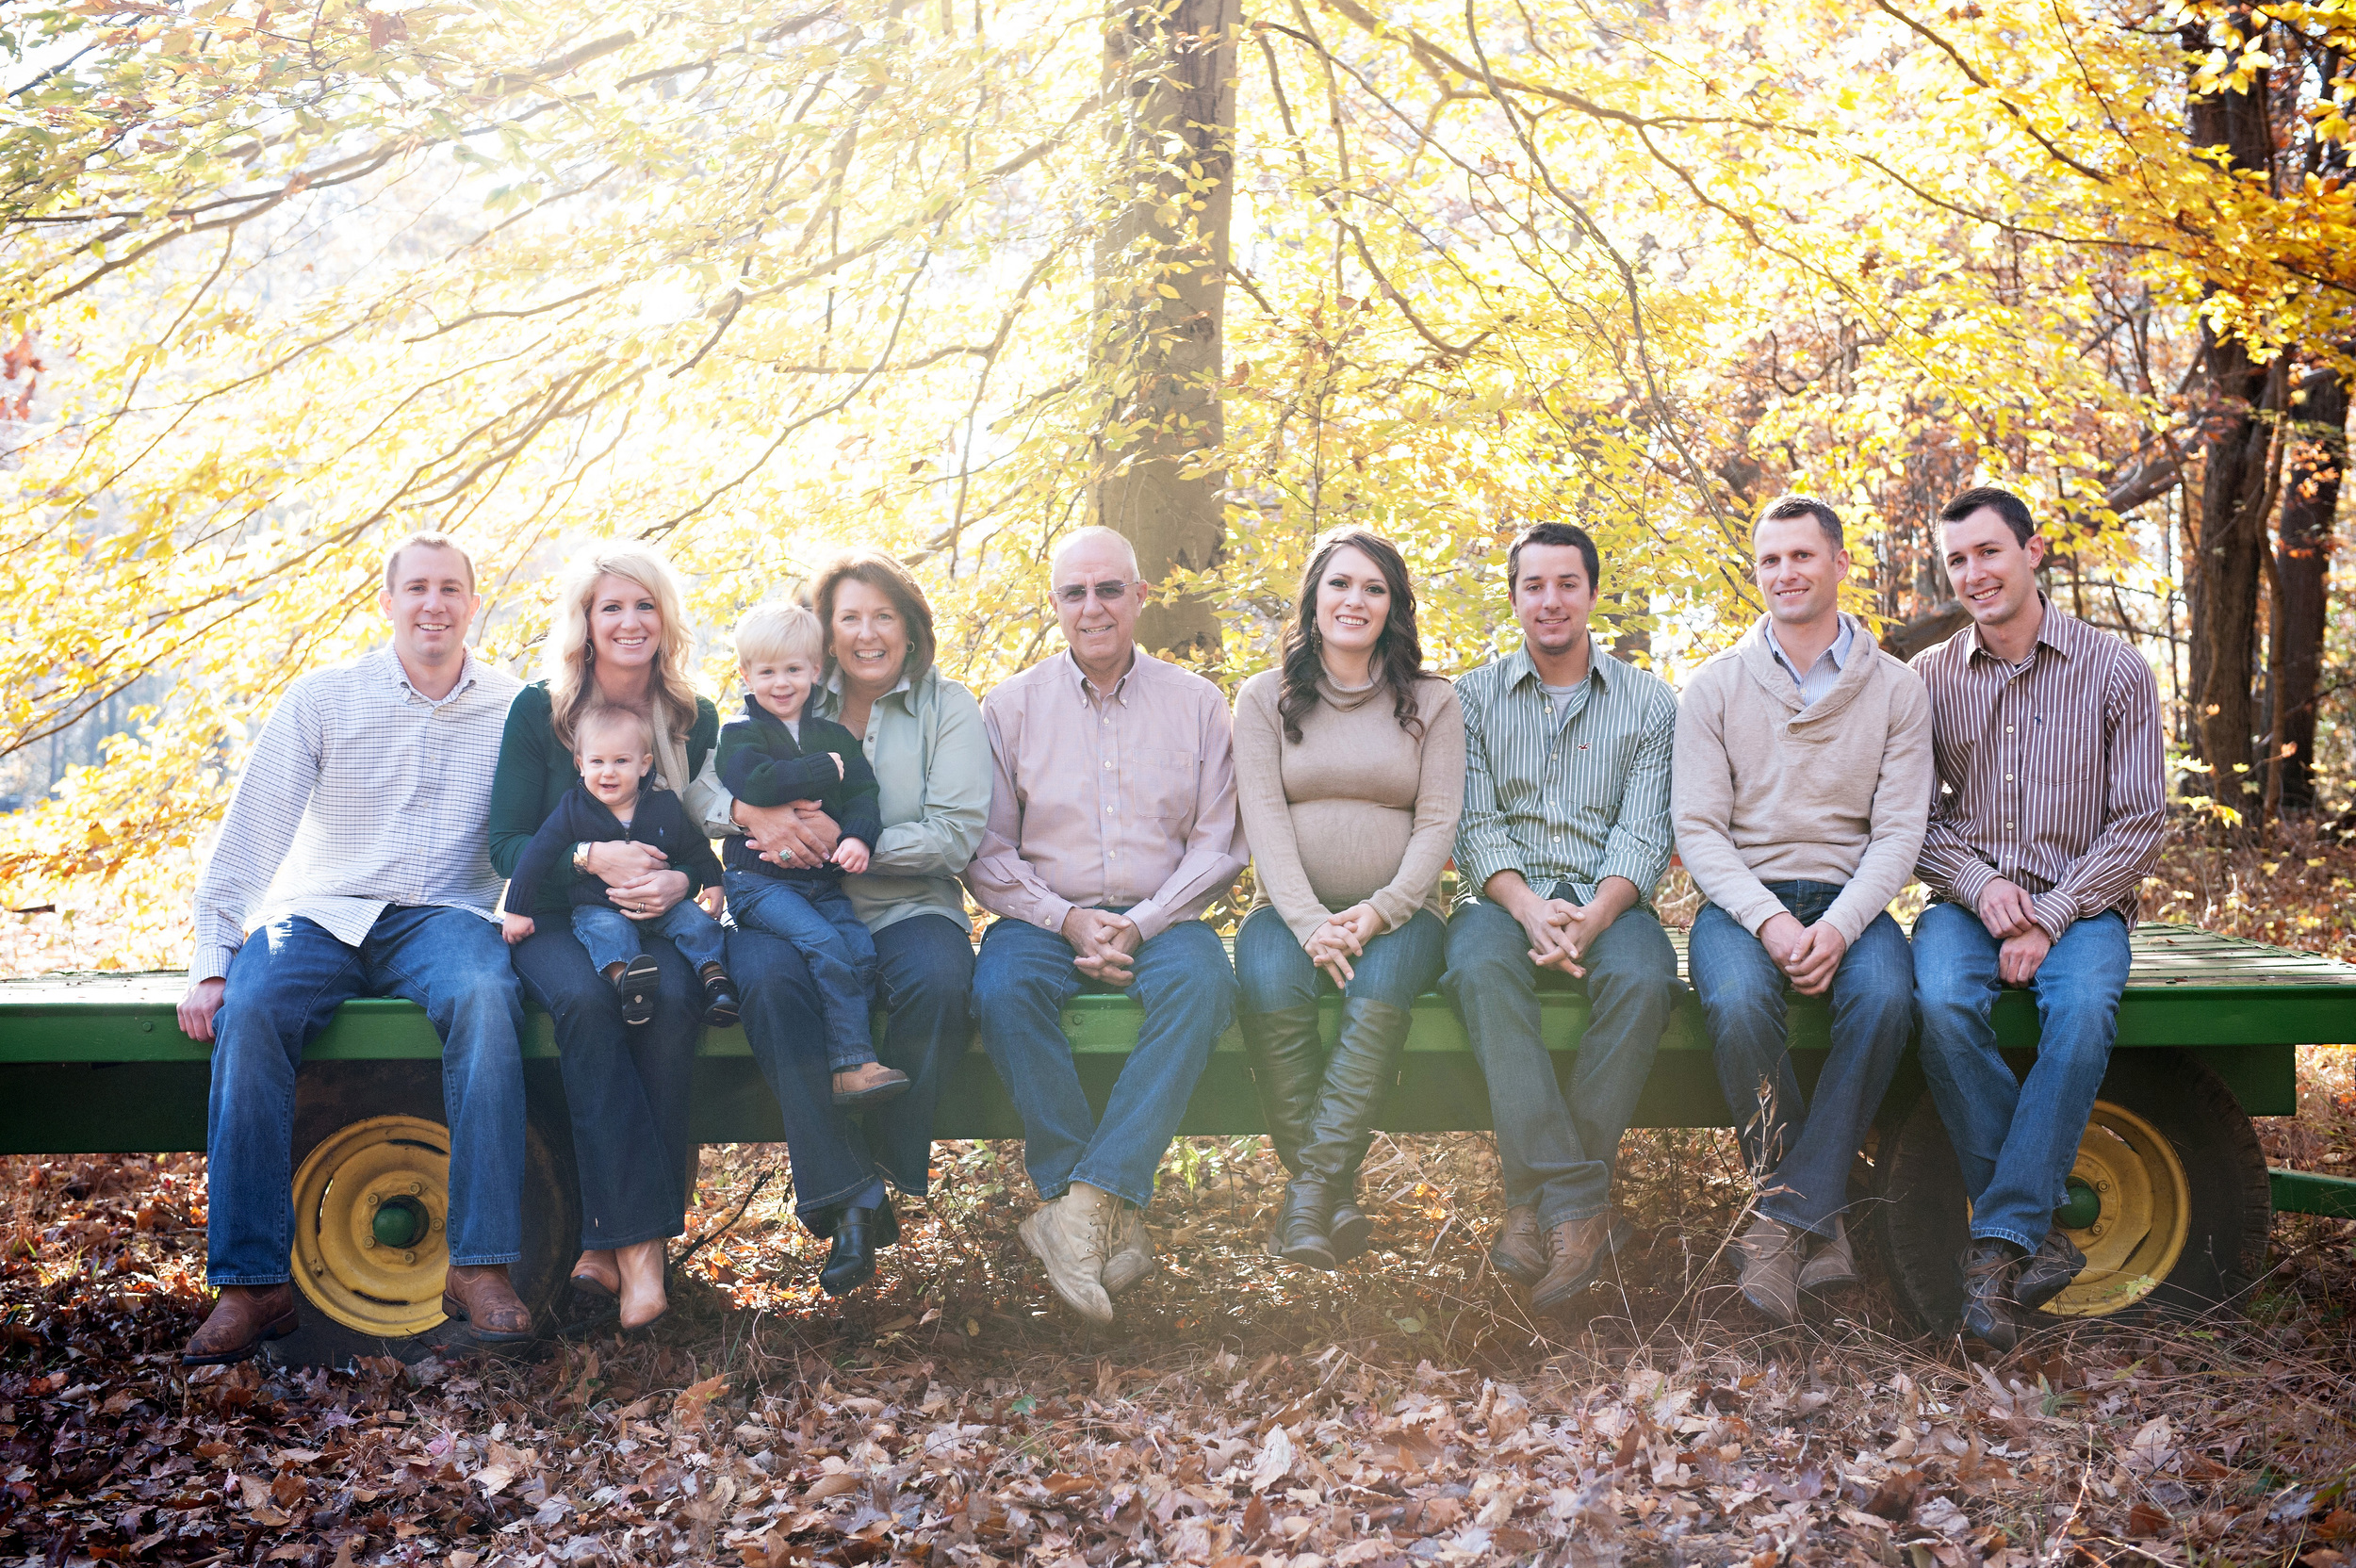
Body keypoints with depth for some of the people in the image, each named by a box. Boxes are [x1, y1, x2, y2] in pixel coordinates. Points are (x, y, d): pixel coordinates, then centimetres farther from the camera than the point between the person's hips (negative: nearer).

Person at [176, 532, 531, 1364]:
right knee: (249, 1012, -31)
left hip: (444, 916, -1)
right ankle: (252, 1283, -28)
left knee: (486, 999, -36)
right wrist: (211, 960, -9)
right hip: (322, 915, 1)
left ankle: (481, 1264, -33)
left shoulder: (512, 709, 7)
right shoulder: (323, 696, 6)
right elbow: (252, 829, 1)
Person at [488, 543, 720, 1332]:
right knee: (587, 1001, -36)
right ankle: (639, 1244, -37)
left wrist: (681, 882, -14)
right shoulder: (539, 711, 2)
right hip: (556, 917, -1)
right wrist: (592, 857, -19)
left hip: (657, 918, 2)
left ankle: (610, 1242, -31)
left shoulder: (695, 720, 9)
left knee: (672, 998, -34)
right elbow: (506, 843, -1)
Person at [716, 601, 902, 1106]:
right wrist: (826, 770, -12)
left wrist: (858, 836, -18)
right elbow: (757, 784, -20)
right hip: (759, 879, -5)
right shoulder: (740, 734, 1)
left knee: (862, 949, -16)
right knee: (824, 943, -24)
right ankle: (855, 1063, -22)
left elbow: (862, 791, 4)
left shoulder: (834, 736, 15)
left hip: (824, 879, 5)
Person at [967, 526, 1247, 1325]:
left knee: (1202, 982, -34)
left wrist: (1141, 924, -12)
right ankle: (1115, 1217, -30)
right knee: (1002, 988, -33)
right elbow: (987, 854, 4)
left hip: (1159, 919, 0)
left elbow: (1217, 845, 4)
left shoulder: (1195, 704, 9)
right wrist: (1067, 921, -12)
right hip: (1045, 917, 0)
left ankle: (1084, 1202, -36)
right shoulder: (1011, 706, 8)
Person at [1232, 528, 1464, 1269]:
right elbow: (1264, 822, -1)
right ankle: (1336, 1198, -26)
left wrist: (1380, 912, -16)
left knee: (1380, 993, -35)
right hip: (1293, 907, 1)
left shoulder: (1431, 702, 11)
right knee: (1269, 988, -33)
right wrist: (1310, 923, -17)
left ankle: (1309, 1190, -33)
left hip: (1397, 910, 0)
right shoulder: (1265, 698, 10)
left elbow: (1438, 823, 2)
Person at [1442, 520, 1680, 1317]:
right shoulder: (1473, 697, 12)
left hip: (1606, 899, 0)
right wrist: (1528, 906, -19)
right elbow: (1474, 825, 2)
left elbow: (1645, 833, 0)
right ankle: (1578, 1202, -39)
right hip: (1506, 897, 0)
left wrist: (1593, 916, -20)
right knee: (1481, 967, -36)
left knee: (1641, 976, -35)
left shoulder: (1649, 702, 11)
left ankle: (1541, 1197, -27)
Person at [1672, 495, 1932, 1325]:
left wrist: (1838, 927, -18)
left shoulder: (1896, 690, 7)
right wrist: (1767, 919, -18)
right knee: (1740, 1003, -34)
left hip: (1848, 899, 1)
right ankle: (1821, 1220, -16)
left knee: (1886, 998, -33)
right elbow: (1696, 827, -1)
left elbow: (1898, 832, 0)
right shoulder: (1715, 687, 7)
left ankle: (1785, 1218, -23)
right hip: (1741, 896, 0)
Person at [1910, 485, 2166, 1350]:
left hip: (2081, 903, -1)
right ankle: (2039, 1226, -21)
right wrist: (1977, 884, -12)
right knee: (1943, 1002, -32)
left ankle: (2000, 1237, -26)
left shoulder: (2116, 670, 2)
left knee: (2084, 1009, -34)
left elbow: (2141, 821, -2)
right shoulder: (1929, 677, 8)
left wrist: (2050, 918, -13)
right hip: (1969, 899, 1)